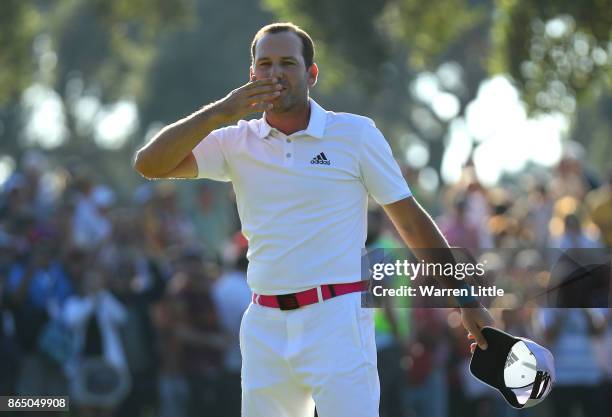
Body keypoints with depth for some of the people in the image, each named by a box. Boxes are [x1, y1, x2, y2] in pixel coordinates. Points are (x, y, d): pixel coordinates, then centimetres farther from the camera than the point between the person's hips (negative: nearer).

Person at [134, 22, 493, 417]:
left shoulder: (356, 133, 1)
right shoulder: (237, 142, 8)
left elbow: (412, 221, 4)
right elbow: (149, 164, -2)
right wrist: (221, 111, -13)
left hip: (337, 321, -4)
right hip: (264, 328, 4)